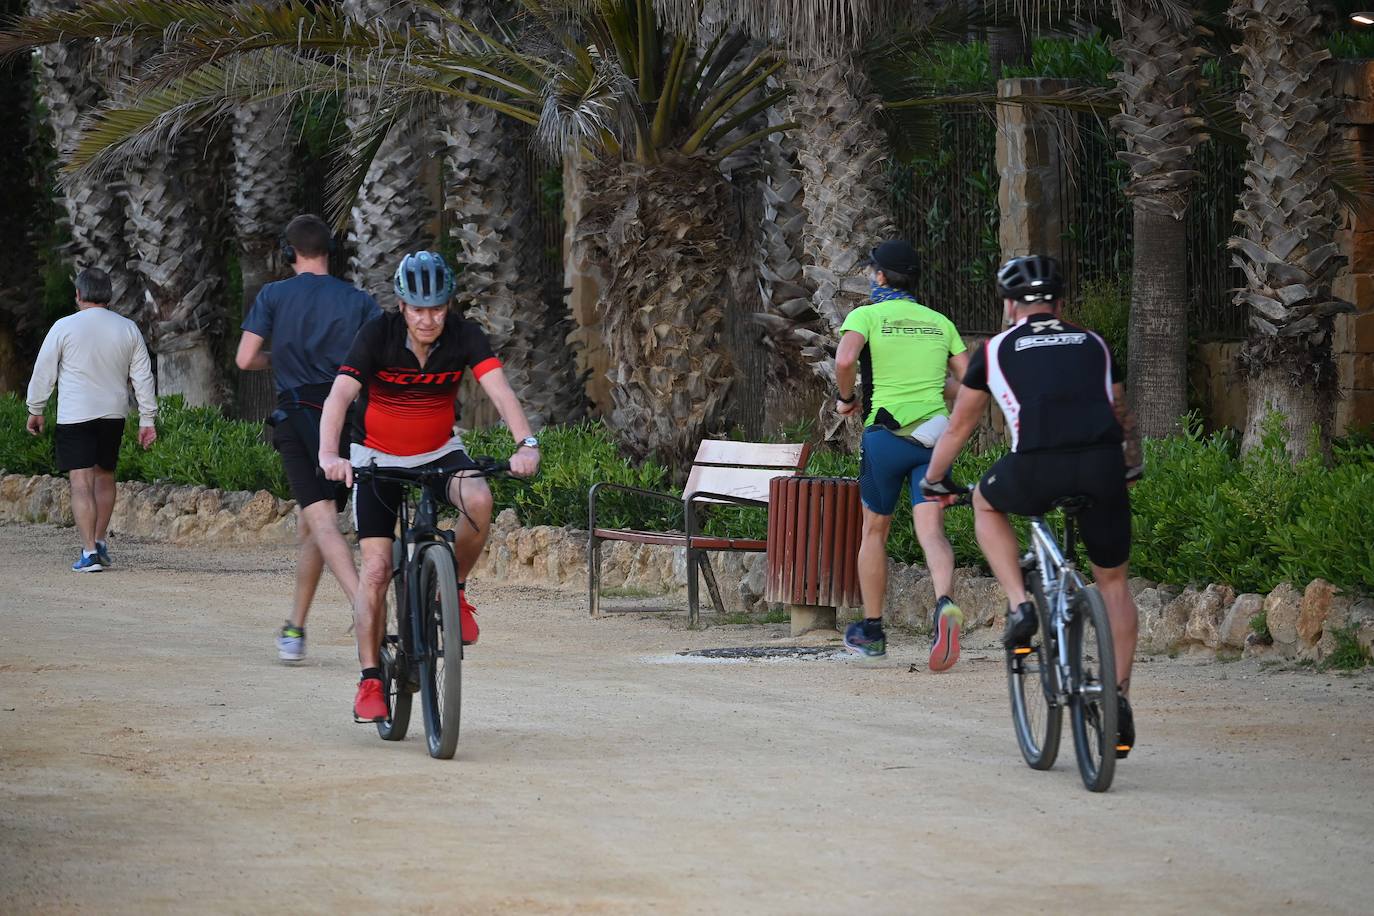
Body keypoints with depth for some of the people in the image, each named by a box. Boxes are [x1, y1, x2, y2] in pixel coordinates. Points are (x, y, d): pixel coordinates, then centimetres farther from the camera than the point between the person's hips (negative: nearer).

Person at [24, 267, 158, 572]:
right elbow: (143, 378, 7)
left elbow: (43, 373, 0)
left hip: (74, 416, -4)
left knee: (81, 483, -6)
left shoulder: (65, 327, -6)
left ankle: (89, 551, -14)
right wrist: (148, 419, 12)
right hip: (113, 414, 4)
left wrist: (35, 410, 12)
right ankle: (100, 542, 21)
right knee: (104, 476, 20)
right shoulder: (128, 329, 4)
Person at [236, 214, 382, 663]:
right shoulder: (359, 301, 8)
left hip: (297, 418, -4)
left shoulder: (273, 296, 3)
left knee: (321, 521, -14)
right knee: (311, 529, 16)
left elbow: (245, 359, 0)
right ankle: (294, 630, 22)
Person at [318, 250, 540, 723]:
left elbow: (500, 390, -28)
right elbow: (339, 396, -32)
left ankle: (454, 589, -5)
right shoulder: (378, 335, -22)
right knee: (376, 568, -11)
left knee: (478, 499, -31)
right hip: (378, 458, -1)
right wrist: (329, 455, -50)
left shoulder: (463, 336, -17)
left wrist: (526, 444, -46)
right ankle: (370, 680, -1)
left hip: (439, 452, 1)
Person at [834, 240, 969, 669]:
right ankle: (945, 605, -36)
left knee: (875, 532, 15)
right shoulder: (939, 322, 15)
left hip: (886, 435, -3)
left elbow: (845, 360, -18)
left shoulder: (866, 316, 2)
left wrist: (846, 398, 0)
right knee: (931, 530, -7)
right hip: (934, 436, 3)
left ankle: (871, 630, 23)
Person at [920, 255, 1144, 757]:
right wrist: (1132, 467, 57)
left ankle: (1019, 604, 13)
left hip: (1036, 470, -2)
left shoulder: (996, 349, 19)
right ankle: (1120, 700, 13)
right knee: (1113, 582, 21)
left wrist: (934, 479, 44)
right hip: (1103, 468, 2)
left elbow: (960, 425, 28)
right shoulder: (1093, 344, 25)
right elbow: (1123, 417, 38)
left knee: (987, 504, 32)